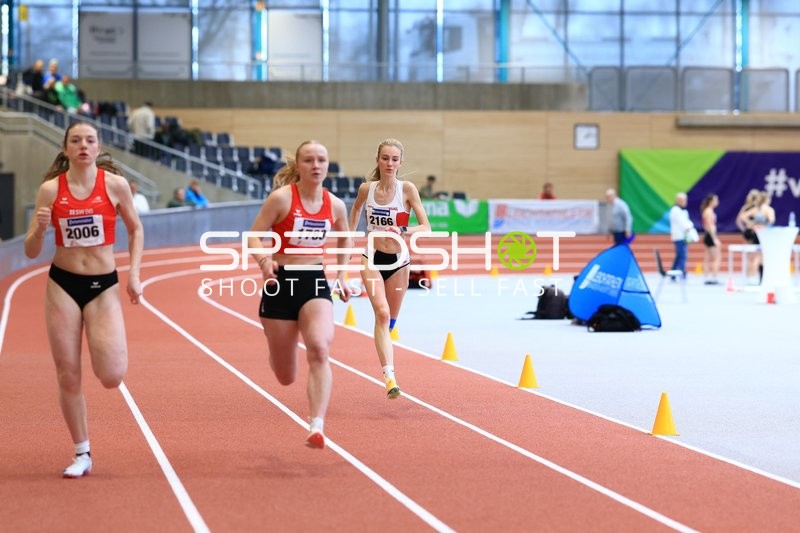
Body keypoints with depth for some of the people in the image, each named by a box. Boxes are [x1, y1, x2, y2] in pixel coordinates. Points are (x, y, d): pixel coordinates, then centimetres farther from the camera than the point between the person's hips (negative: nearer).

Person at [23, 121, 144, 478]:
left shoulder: (114, 184, -4)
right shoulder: (50, 189, -3)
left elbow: (135, 230, 11)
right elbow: (31, 252, 0)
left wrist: (134, 274, 0)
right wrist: (39, 228, -21)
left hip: (104, 286, -1)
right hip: (62, 285, 1)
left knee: (112, 377, -13)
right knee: (68, 377, 2)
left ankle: (101, 341, 24)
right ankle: (82, 455, 17)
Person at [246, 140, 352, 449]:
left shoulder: (335, 205, 2)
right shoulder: (281, 198, -9)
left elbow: (345, 239, 23)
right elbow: (253, 236, -10)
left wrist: (341, 277, 15)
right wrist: (263, 259, -30)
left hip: (316, 284, 2)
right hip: (281, 283, -2)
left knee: (320, 350, -26)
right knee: (286, 378, 8)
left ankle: (317, 428, -29)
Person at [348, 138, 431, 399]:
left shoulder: (407, 189, -11)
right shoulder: (366, 188, -4)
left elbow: (426, 227, -15)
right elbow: (355, 209, 20)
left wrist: (402, 231, -32)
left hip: (399, 260, 1)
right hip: (373, 259, -1)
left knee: (390, 319, 16)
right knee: (382, 313, -21)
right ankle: (389, 376, -29)